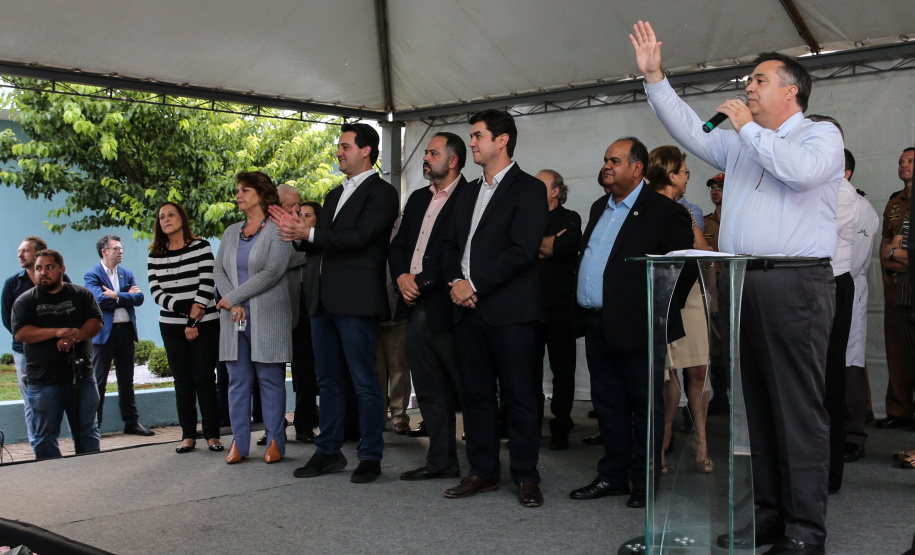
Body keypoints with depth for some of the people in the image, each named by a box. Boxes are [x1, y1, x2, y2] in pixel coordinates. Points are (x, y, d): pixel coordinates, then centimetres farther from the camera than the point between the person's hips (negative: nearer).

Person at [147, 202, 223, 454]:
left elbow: (207, 284, -7)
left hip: (204, 324, -3)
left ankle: (212, 435, 1)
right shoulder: (155, 256, 9)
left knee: (204, 378, -3)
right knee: (182, 380, 4)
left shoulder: (201, 247, 0)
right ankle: (188, 435, 8)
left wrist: (193, 322, -11)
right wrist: (186, 307, -15)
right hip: (172, 327, 3)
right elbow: (156, 293, 1)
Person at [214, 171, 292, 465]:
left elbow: (272, 272, -13)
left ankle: (275, 441, 6)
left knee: (270, 379, -1)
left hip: (267, 317, -5)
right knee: (238, 380, 6)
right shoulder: (231, 232, 16)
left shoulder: (277, 230, -3)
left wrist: (232, 297, -11)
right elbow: (219, 270, 11)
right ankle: (239, 442, 11)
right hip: (234, 318, 5)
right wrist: (233, 305, -6)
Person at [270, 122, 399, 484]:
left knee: (364, 382, -2)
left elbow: (359, 237, -19)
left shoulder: (382, 193, -6)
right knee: (328, 380, 13)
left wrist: (309, 233, -17)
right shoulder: (335, 195, 21)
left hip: (356, 302, -8)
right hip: (324, 300, 9)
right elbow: (321, 245, 20)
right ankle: (328, 452, 22)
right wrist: (298, 234, 1)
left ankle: (370, 457, 6)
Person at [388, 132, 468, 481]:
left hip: (444, 308, -8)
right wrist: (401, 277, 0)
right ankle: (441, 461, 21)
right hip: (416, 309, 8)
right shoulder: (418, 199, 18)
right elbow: (398, 245, 19)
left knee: (466, 388, -1)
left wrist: (421, 281, -14)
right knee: (429, 392, 13)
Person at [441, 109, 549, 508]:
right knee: (476, 394, 10)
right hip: (469, 309, 7)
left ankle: (526, 477, 8)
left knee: (519, 396, -1)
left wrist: (474, 284, -14)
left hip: (510, 310, -7)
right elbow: (451, 244, 20)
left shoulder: (528, 189, -5)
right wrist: (455, 282, 0)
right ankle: (483, 472, 20)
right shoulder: (469, 193, 19)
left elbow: (522, 250, -14)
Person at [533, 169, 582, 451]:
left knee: (562, 369, 1)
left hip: (560, 306, -4)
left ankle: (560, 429, 8)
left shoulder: (569, 219, 3)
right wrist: (547, 245, -7)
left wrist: (534, 245, -5)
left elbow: (565, 245, -18)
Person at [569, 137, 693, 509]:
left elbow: (689, 262, -9)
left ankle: (643, 480, 13)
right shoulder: (599, 208, 16)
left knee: (644, 405, 3)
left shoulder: (663, 211, -8)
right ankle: (613, 475, 24)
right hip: (597, 324, 8)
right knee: (608, 404, 13)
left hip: (635, 325, -8)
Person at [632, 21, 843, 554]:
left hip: (795, 284, -7)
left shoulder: (822, 135, 3)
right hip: (741, 284, 7)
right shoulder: (740, 143, 24)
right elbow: (689, 128, 21)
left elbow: (801, 169, -17)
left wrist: (750, 128, -7)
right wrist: (654, 76, 15)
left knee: (800, 409, -7)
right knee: (757, 405, 8)